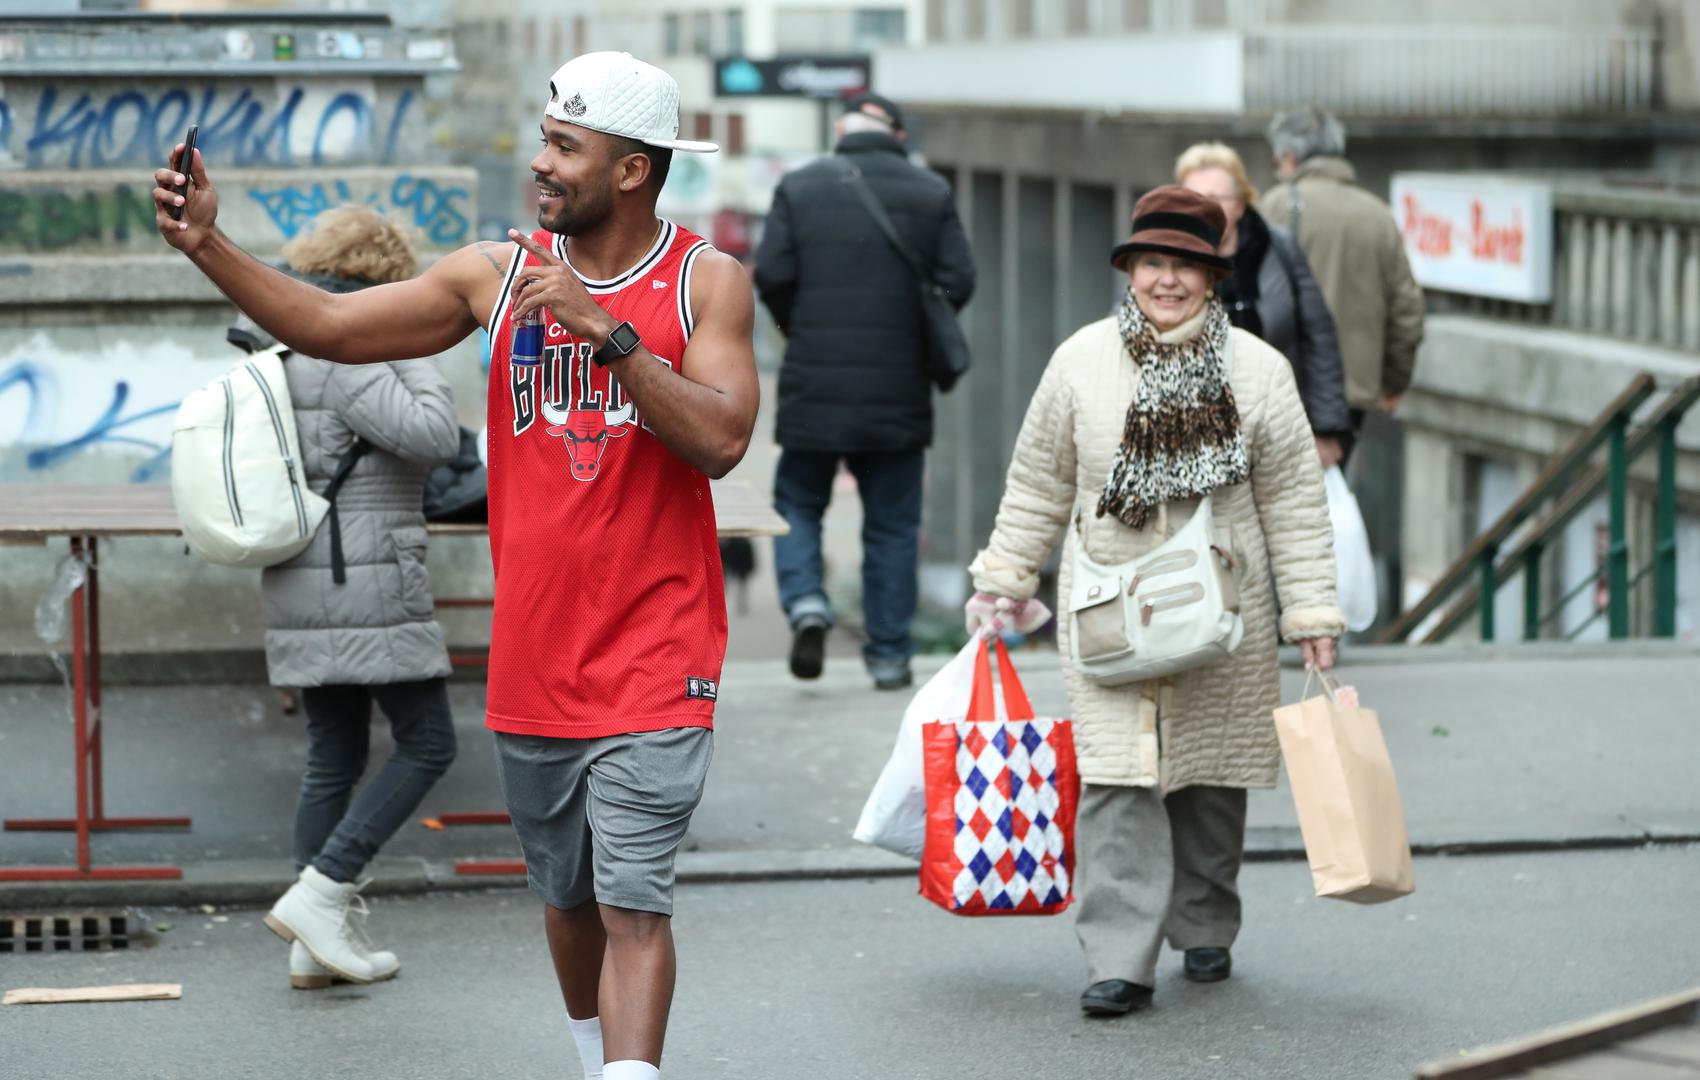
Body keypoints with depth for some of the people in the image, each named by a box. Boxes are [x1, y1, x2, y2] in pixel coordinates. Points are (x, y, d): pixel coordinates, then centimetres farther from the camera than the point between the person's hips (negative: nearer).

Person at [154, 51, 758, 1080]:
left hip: (653, 663, -4)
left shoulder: (708, 282, -5)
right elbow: (329, 327, 6)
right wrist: (209, 244, -4)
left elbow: (720, 440, -18)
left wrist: (605, 329, -24)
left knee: (632, 903, -11)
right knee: (568, 896, 15)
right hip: (533, 657, 4)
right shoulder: (499, 273, 4)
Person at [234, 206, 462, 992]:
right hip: (369, 588, -9)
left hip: (301, 592, 9)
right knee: (427, 744, 1)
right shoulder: (344, 360, -16)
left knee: (333, 760, 12)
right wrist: (412, 354, -9)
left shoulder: (279, 360, 13)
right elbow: (433, 435, -21)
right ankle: (322, 890, -7)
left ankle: (319, 943, 12)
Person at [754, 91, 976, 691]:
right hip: (897, 389, 0)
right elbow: (958, 282, -3)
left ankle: (806, 603, -8)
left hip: (814, 385, 0)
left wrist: (802, 333, 12)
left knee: (798, 504, 16)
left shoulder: (800, 187, 1)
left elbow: (771, 275, -6)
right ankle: (889, 654, 10)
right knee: (893, 523, 9)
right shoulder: (930, 193, 2)